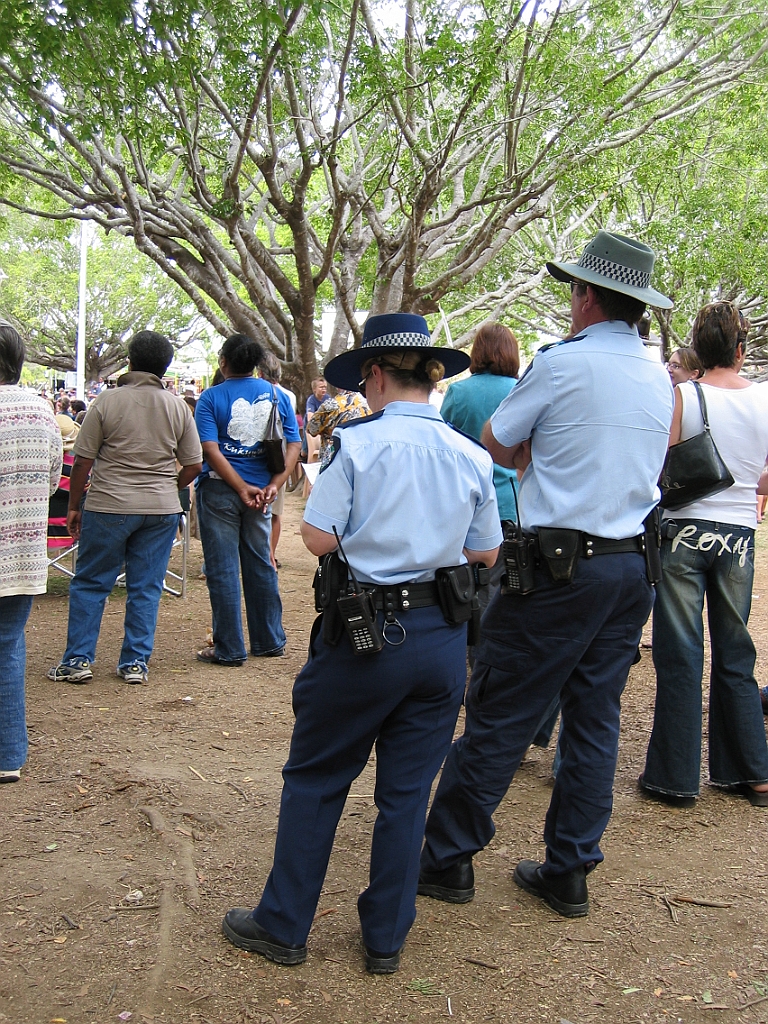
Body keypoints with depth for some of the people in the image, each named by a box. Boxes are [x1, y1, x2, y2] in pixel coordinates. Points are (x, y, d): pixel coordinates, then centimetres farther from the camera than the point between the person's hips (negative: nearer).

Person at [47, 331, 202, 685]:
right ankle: (136, 663, 12)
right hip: (161, 510, 3)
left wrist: (73, 506, 5)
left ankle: (78, 660, 11)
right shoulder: (178, 407, 2)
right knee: (146, 587, 9)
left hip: (109, 507, -2)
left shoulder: (108, 400, -7)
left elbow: (83, 460, -5)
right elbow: (194, 465, 5)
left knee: (89, 584, 9)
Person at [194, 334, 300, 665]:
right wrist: (273, 486, -10)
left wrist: (243, 489, -17)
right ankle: (269, 641, 23)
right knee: (260, 565, 15)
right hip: (261, 491, 4)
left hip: (220, 489, -4)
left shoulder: (211, 397, -6)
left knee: (222, 569, 3)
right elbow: (292, 446, -3)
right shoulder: (276, 395, 4)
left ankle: (229, 648, 7)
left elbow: (211, 450, -16)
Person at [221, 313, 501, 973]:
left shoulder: (358, 443, -12)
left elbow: (318, 537, -15)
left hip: (365, 633, -4)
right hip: (443, 639, 4)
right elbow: (486, 553, 6)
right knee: (407, 790, 13)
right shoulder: (472, 456, 1)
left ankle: (284, 926, 24)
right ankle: (386, 938, 24)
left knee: (314, 778, 13)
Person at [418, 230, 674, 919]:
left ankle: (447, 860, 13)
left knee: (499, 717, 2)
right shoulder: (660, 379, 10)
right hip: (634, 567, 7)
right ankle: (569, 873, 21)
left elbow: (496, 447, 0)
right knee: (595, 720, 12)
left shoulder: (563, 363, -10)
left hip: (561, 567, -7)